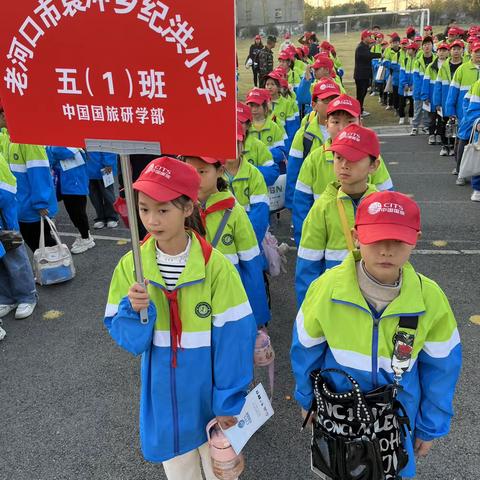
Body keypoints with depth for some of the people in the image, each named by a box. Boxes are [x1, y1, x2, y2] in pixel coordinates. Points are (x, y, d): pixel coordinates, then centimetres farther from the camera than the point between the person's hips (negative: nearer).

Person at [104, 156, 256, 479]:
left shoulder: (216, 266, -19)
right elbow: (128, 339, -5)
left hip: (209, 396, -2)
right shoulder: (130, 265, -10)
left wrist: (228, 402, -12)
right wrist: (134, 311, -25)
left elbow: (234, 338, -14)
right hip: (163, 397, 2)